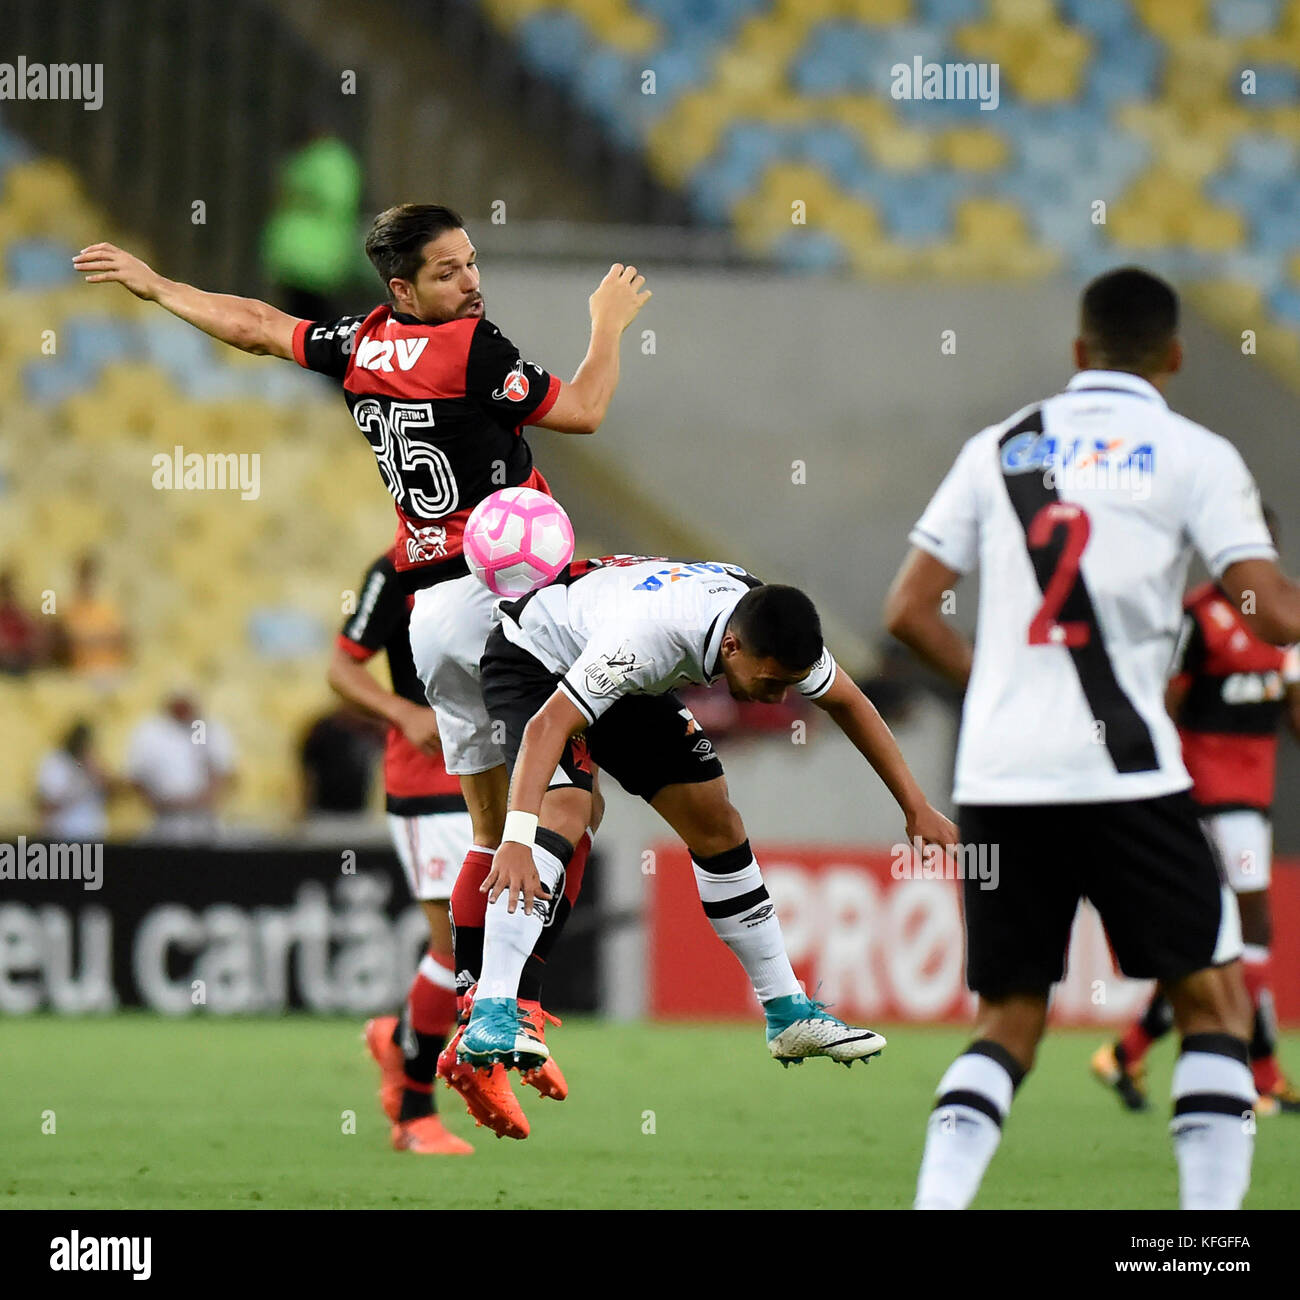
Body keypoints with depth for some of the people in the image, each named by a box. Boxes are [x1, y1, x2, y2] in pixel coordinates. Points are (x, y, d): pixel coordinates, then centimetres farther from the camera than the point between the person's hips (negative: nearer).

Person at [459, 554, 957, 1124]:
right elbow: (548, 726, -47)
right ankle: (491, 1016, -39)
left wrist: (917, 808, -1)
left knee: (716, 824, 4)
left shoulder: (774, 636, -21)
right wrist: (516, 840, -58)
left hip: (630, 685, 7)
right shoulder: (651, 633, -42)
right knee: (565, 810, -30)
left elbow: (848, 703, -2)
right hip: (534, 659, -7)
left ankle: (789, 1013, 16)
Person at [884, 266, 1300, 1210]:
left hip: (996, 777, 4)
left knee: (1009, 1019, 14)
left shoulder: (1003, 447, 13)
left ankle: (935, 1202, -5)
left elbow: (910, 611, 11)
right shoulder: (1192, 455, 1)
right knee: (1214, 999, 6)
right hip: (1121, 771, -4)